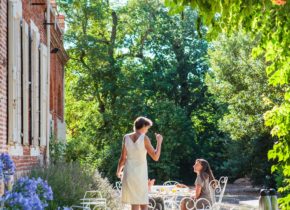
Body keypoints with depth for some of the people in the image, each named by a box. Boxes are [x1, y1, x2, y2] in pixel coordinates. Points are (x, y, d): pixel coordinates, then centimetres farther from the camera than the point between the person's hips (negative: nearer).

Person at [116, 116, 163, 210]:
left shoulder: (126, 137, 1)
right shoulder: (144, 138, -11)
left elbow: (123, 158, 3)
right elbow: (155, 157, -11)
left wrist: (118, 171, 20)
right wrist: (159, 142, 2)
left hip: (129, 174, 4)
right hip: (140, 175, -4)